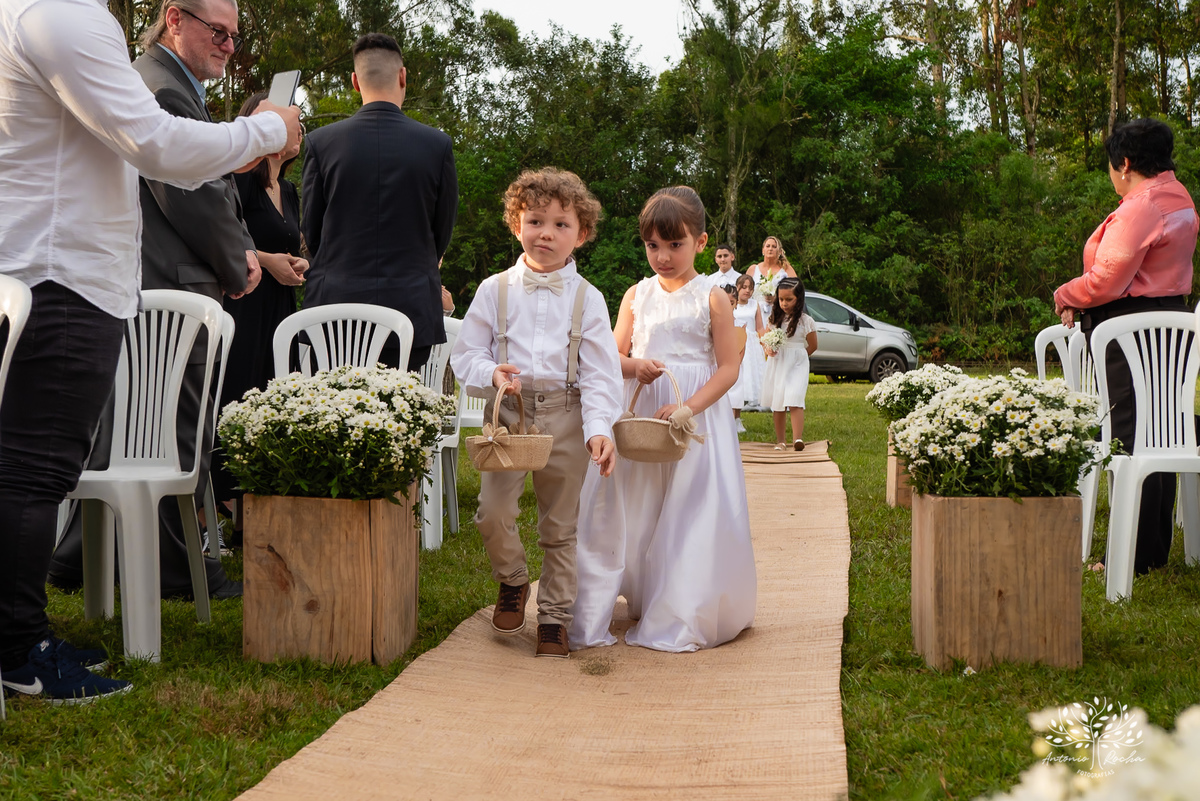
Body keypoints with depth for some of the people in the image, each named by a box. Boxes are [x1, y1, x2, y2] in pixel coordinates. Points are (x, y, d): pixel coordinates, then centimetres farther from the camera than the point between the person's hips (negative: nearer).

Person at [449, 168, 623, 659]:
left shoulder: (587, 298, 3)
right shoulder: (494, 290, 5)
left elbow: (600, 373, -2)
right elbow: (465, 354, 6)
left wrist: (599, 428, -15)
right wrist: (492, 373, -16)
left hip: (566, 418, 0)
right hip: (507, 413, 0)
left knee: (561, 524, 7)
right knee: (492, 511, -13)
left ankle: (554, 615, 22)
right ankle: (512, 581, 16)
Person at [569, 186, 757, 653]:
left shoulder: (712, 300, -2)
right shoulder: (637, 295, 9)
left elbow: (728, 367, -6)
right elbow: (613, 356, 11)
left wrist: (687, 409, -19)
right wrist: (635, 365, -13)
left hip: (697, 416, -3)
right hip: (639, 414, 3)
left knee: (688, 516, -4)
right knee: (632, 512, 1)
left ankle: (681, 619, 7)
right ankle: (642, 602, 10)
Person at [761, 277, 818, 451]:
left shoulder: (805, 321, -5)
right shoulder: (775, 318, 6)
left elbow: (812, 346, 3)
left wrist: (796, 356, 6)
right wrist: (768, 349, -7)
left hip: (797, 366, -4)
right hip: (776, 365, 4)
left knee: (794, 400, -19)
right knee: (777, 403, 7)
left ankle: (797, 438, -28)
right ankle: (780, 440, 16)